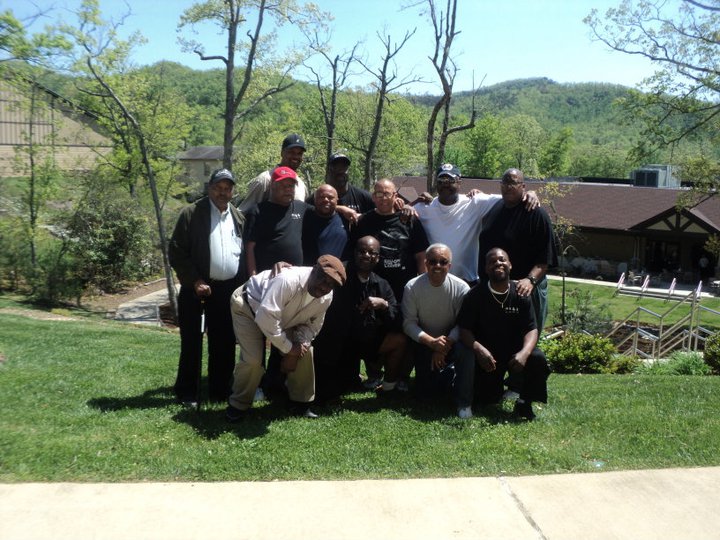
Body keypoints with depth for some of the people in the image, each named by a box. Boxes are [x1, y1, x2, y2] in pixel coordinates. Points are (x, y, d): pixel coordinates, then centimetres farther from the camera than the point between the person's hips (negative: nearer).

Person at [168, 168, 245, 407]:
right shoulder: (191, 214, -4)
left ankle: (220, 390, 21)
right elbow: (176, 251, -7)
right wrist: (195, 281, -14)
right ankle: (187, 393, 15)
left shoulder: (239, 218, 10)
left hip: (228, 289, 4)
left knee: (224, 343, 10)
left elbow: (245, 255, 14)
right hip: (197, 287, -4)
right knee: (192, 342, 5)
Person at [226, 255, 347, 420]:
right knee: (253, 359, -20)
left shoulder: (326, 297, -18)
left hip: (283, 318, 6)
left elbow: (312, 325, -4)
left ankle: (301, 402, 13)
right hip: (249, 305, -6)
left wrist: (296, 349, -21)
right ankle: (238, 405, 5)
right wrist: (288, 348, -32)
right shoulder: (288, 281, -42)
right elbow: (265, 318, -44)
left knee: (305, 352, -5)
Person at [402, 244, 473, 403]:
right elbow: (409, 323, -13)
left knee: (466, 350, -35)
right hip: (424, 342, 1)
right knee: (424, 391, -6)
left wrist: (445, 345, -26)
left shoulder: (461, 288, -16)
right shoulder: (412, 287, -14)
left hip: (451, 341, -1)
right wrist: (432, 342, -27)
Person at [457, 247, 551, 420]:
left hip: (514, 351, 2)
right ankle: (465, 404, 7)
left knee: (538, 358, -25)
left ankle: (524, 403, -1)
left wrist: (524, 352, -29)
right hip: (485, 354, -2)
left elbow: (531, 329, -9)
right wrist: (479, 349, -33)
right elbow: (464, 330, -13)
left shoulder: (521, 295, -5)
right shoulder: (474, 296, -10)